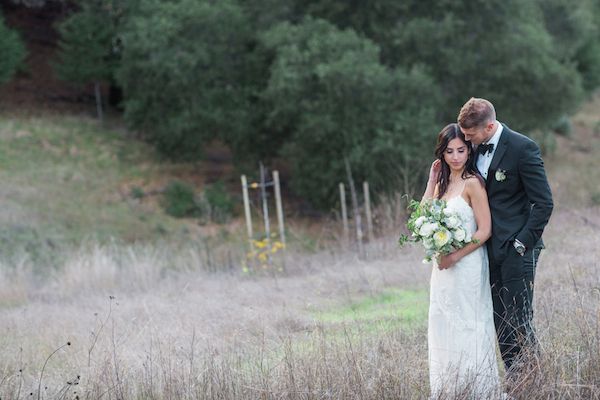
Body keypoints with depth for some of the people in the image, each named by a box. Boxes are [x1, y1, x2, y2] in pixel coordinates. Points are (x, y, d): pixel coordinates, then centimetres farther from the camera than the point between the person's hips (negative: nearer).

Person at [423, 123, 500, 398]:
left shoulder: (472, 183, -12)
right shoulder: (443, 184, 11)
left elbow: (485, 230, -15)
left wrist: (454, 257, -17)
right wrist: (432, 181, 1)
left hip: (467, 265, -8)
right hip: (444, 266, 8)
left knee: (468, 329, -1)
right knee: (444, 328, 11)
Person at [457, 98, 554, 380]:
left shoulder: (522, 148, -13)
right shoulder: (475, 147, 7)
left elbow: (544, 203, -12)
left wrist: (522, 243, -14)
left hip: (516, 248, -7)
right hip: (490, 248, 7)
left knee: (518, 321, -7)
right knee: (500, 322, 7)